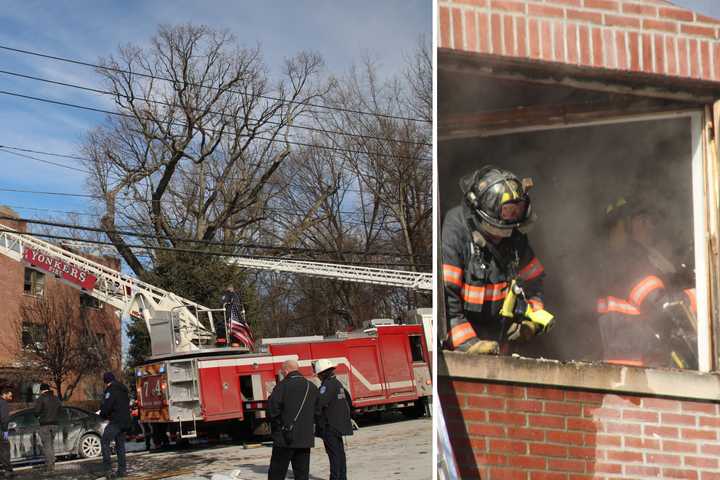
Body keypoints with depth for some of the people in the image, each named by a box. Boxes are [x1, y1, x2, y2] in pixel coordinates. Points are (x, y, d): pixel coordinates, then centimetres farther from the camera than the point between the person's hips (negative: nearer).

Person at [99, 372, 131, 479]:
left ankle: (108, 469, -17)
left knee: (104, 442, -7)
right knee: (120, 444, 13)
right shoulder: (124, 390, 18)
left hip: (116, 421, -9)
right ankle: (122, 470, 11)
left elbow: (106, 406, -17)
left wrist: (103, 415, 4)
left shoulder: (111, 390, -10)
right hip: (125, 421, 9)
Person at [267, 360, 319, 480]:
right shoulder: (312, 387, 7)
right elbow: (317, 412, 10)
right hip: (306, 439, 5)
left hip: (285, 438, -5)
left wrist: (278, 425, 3)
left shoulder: (282, 386, -11)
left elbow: (272, 411, -14)